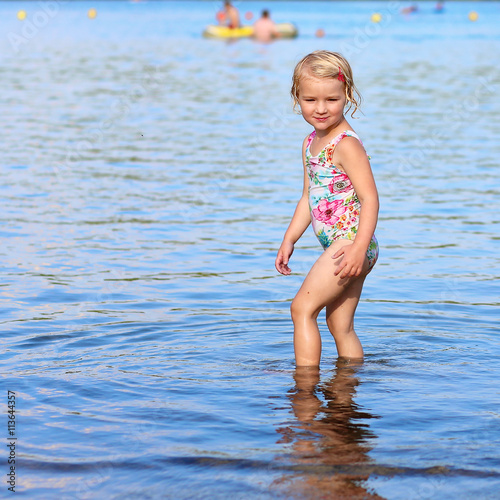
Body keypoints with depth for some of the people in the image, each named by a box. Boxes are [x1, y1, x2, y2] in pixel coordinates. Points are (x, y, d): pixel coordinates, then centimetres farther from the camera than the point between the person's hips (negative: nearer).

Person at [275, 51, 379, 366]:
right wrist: (289, 240, 20)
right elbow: (308, 198, 23)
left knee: (302, 308, -11)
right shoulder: (311, 144, 14)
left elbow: (370, 198, -20)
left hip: (350, 242, -9)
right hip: (337, 246, 9)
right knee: (341, 326, 13)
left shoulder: (347, 145, -14)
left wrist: (360, 246, -27)